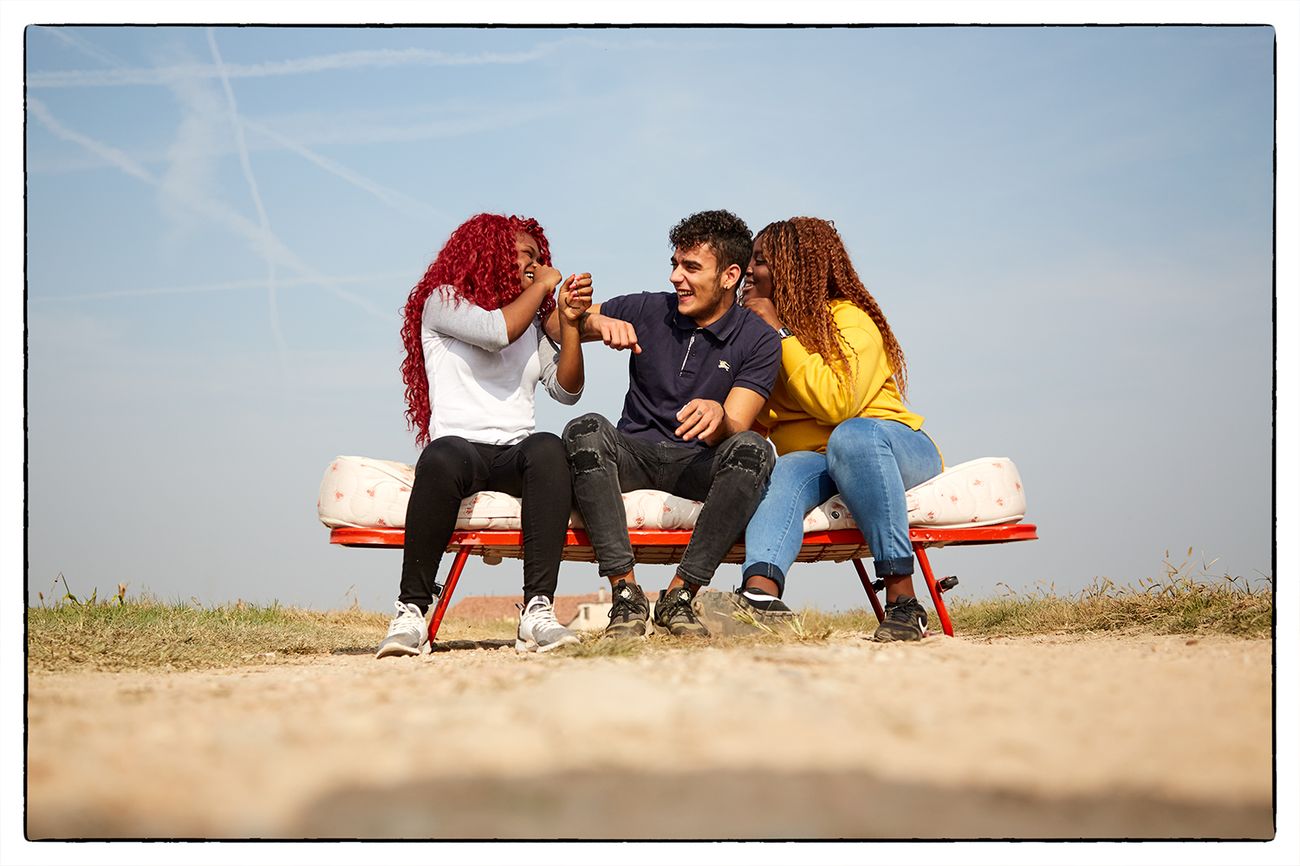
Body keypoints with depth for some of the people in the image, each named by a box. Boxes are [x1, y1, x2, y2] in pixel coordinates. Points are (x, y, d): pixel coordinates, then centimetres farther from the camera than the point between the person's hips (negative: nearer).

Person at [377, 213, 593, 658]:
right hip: (461, 444, -4)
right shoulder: (444, 301, 9)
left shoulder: (531, 322, 27)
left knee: (548, 449, -34)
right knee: (441, 458, -41)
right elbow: (498, 331, -10)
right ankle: (411, 612, -33)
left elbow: (567, 390, 18)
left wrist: (568, 320, 7)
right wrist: (543, 285, 6)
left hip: (516, 455, 4)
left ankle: (537, 612, -41)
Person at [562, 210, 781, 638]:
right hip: (635, 452, 2)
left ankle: (679, 595, -28)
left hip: (700, 465, -1)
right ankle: (625, 591, -32)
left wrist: (717, 415, -37)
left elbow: (733, 430, -12)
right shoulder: (648, 311, 4)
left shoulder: (758, 340, -2)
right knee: (585, 431, -31)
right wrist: (597, 322, -16)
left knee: (752, 449, -33)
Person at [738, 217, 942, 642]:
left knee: (852, 435, -39)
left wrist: (781, 334, -16)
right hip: (811, 459, 4)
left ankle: (903, 600, -40)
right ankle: (760, 589, -60)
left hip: (897, 449, -4)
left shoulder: (849, 320, -5)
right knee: (787, 470, -32)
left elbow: (837, 404, -22)